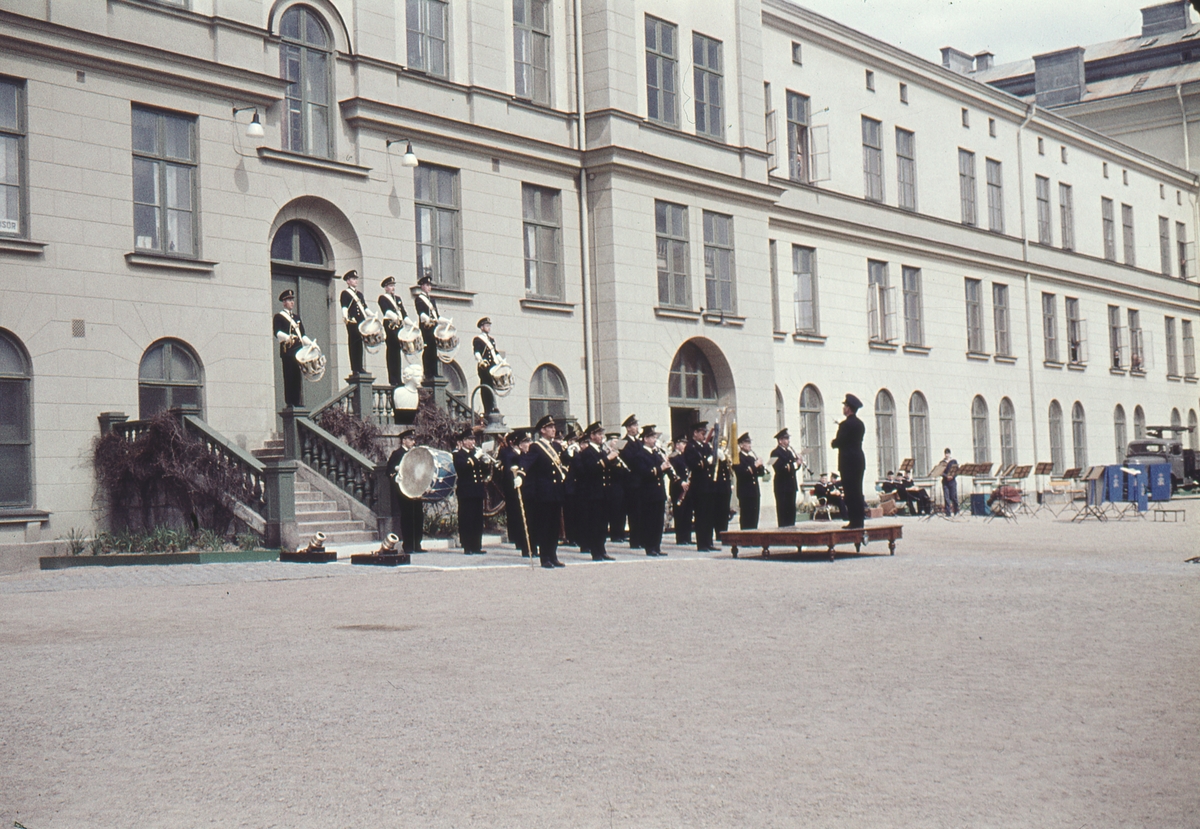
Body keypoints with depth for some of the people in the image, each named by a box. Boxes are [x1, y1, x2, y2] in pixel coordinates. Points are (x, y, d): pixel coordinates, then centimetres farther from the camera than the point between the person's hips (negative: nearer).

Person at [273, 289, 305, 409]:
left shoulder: (297, 317, 24)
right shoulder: (279, 317, 4)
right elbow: (277, 332, -10)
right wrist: (287, 337, -28)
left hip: (299, 350, 6)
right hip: (287, 351, -6)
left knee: (299, 377, 2)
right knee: (289, 377, -8)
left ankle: (299, 403, 3)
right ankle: (289, 403, -8)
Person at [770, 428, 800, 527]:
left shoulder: (789, 451, 19)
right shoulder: (775, 453, -8)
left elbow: (794, 467, 18)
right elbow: (779, 468, -19)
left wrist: (797, 463, -2)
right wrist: (791, 465, -23)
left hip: (791, 485, 8)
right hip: (782, 485, -8)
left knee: (791, 509, 9)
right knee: (783, 509, -8)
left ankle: (791, 526, 12)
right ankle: (783, 527, -7)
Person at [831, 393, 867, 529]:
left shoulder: (846, 424, -14)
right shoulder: (860, 424, 12)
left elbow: (837, 443, -14)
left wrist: (834, 440, 7)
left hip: (848, 462, -8)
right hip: (859, 460, 8)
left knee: (850, 492, -6)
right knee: (858, 491, 11)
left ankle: (854, 521, -8)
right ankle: (859, 520, 12)